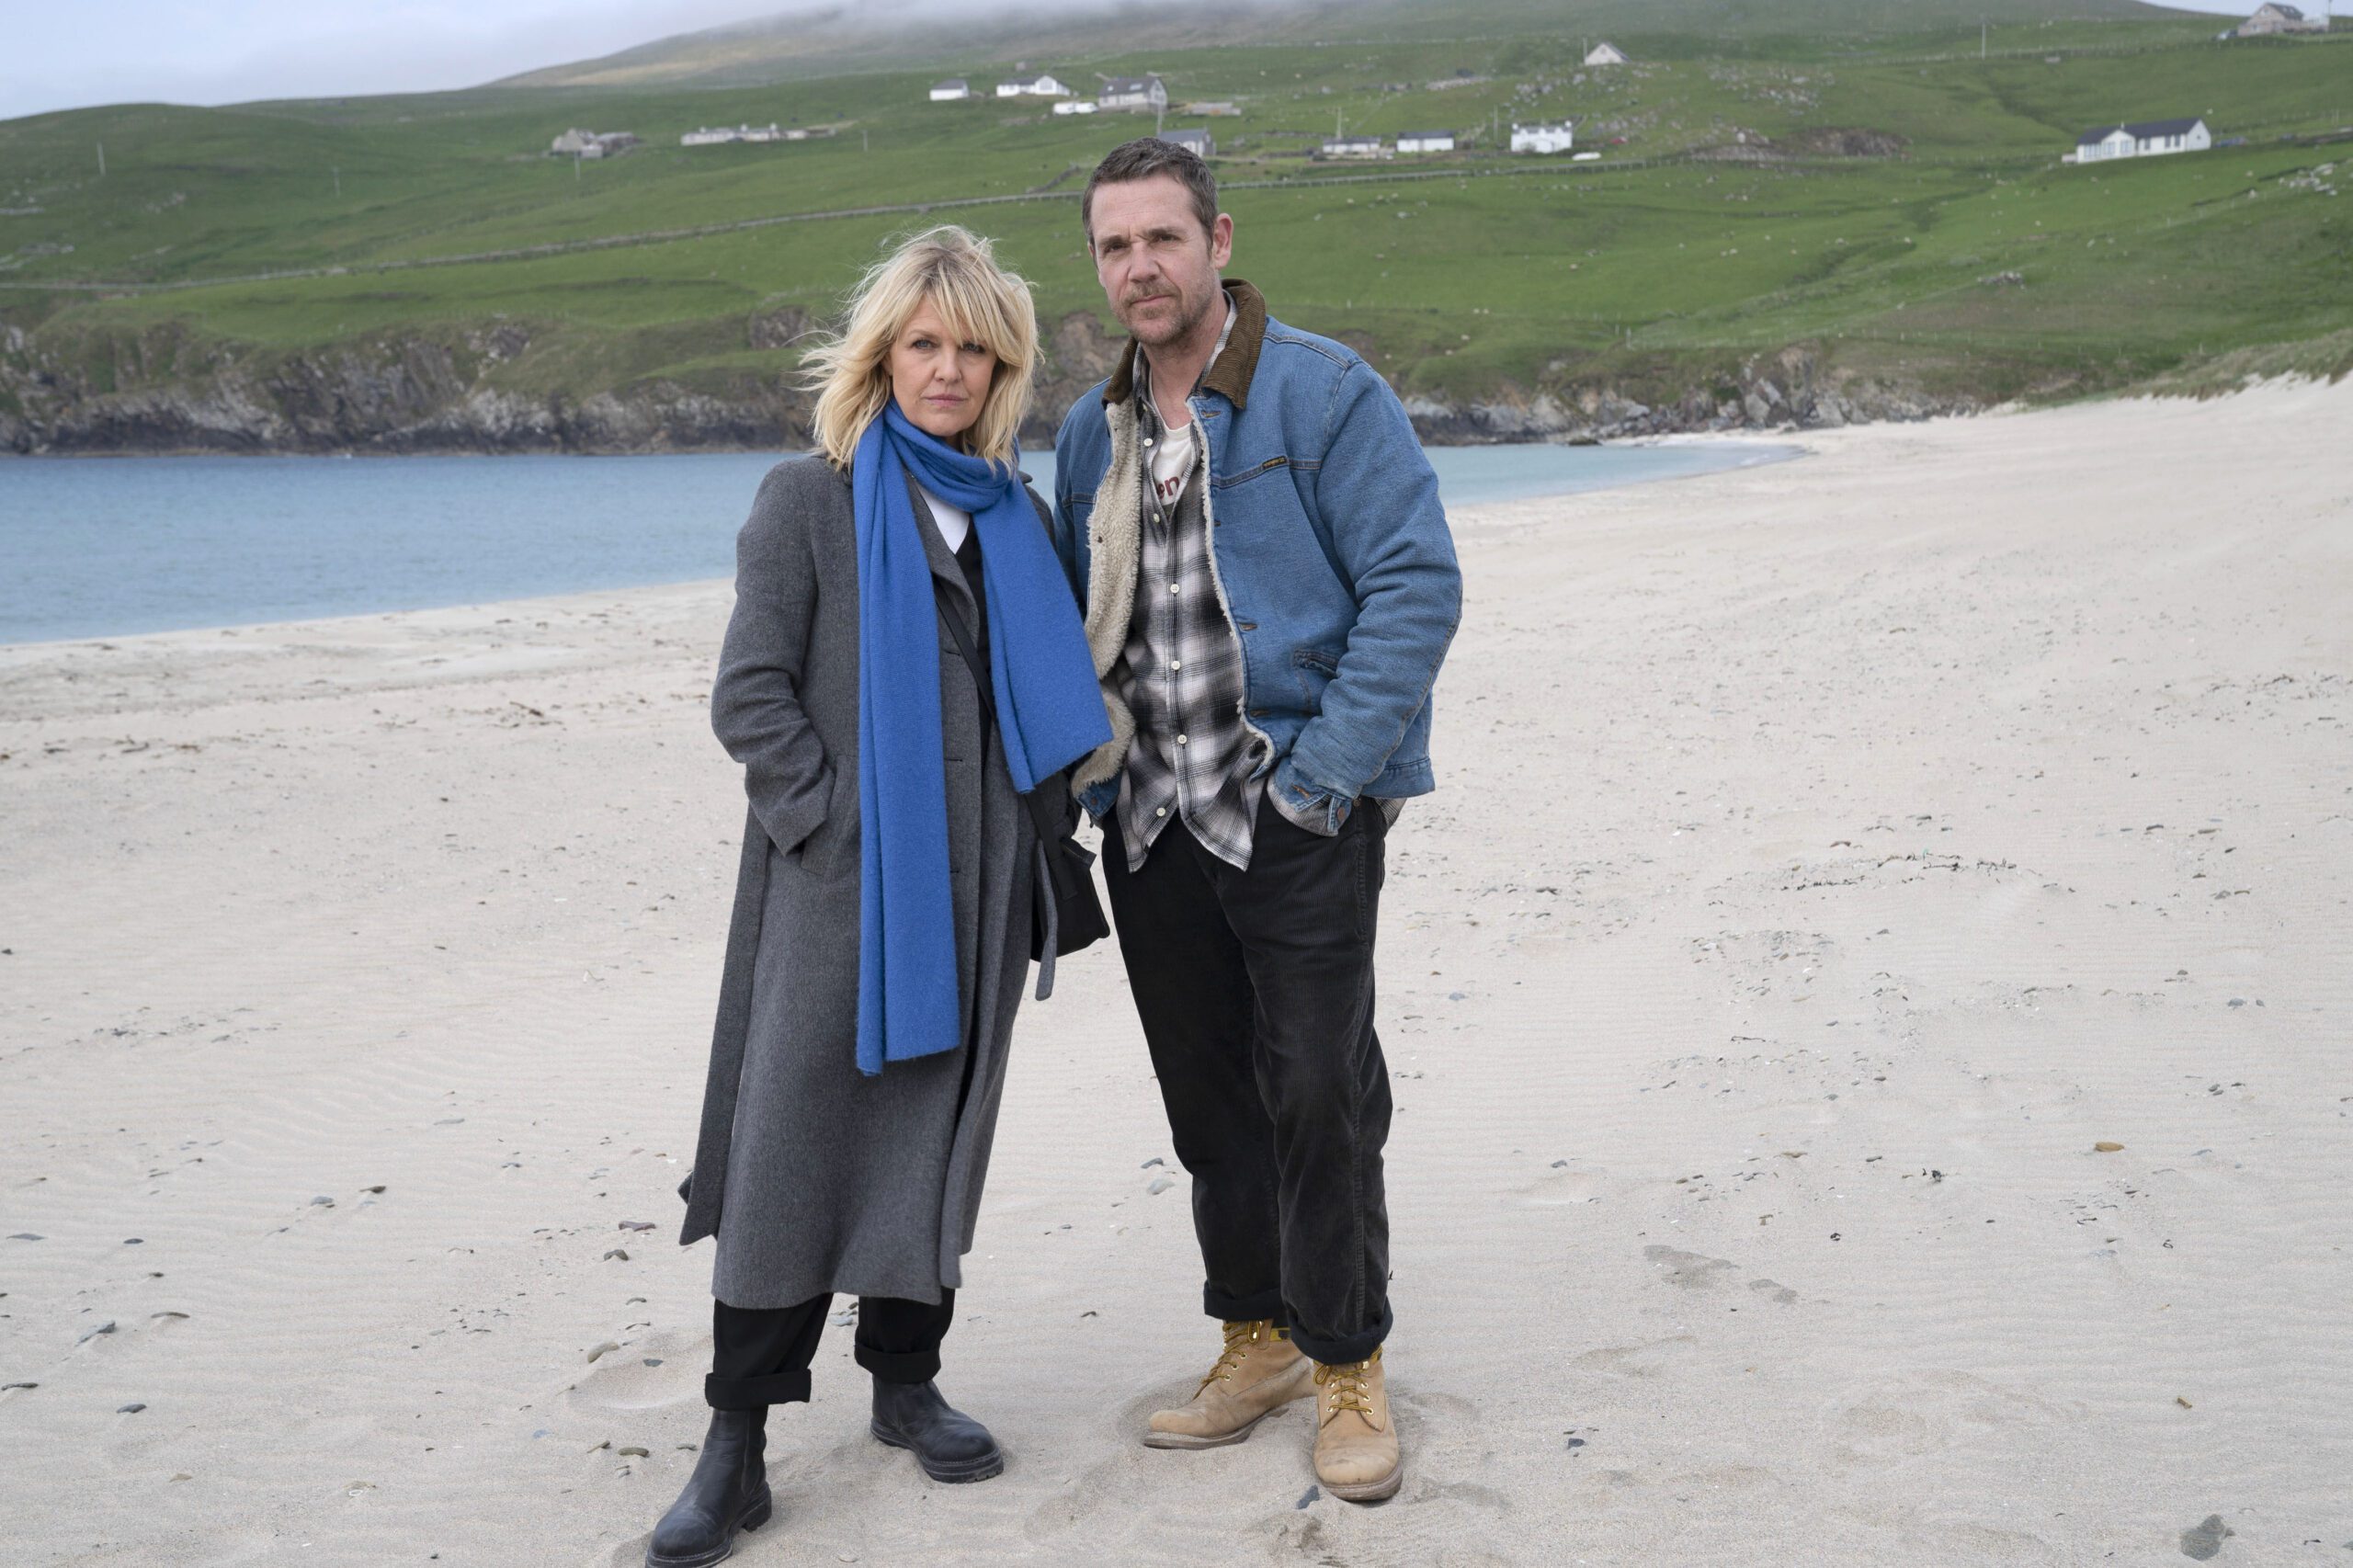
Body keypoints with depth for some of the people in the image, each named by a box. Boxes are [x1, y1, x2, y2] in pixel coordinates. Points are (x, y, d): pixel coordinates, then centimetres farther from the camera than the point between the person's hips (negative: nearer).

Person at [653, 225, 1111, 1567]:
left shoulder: (1020, 519, 13)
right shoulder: (810, 501, 0)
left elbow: (1056, 704, 19)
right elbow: (750, 696, -5)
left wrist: (1033, 836, 6)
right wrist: (840, 823, -12)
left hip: (975, 899, 4)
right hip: (835, 890, -4)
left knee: (938, 1138, 11)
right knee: (790, 1151, -4)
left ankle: (906, 1379, 28)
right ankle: (738, 1445, 5)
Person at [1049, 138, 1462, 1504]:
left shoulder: (1326, 393, -7)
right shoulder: (1093, 431, 12)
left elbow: (1418, 586, -12)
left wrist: (1323, 771, -17)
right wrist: (1094, 783, 10)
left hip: (1298, 806, -6)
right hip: (1152, 822, 6)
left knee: (1317, 1091, -3)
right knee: (1208, 1095, 12)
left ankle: (1349, 1367, 13)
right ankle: (1259, 1337, 27)